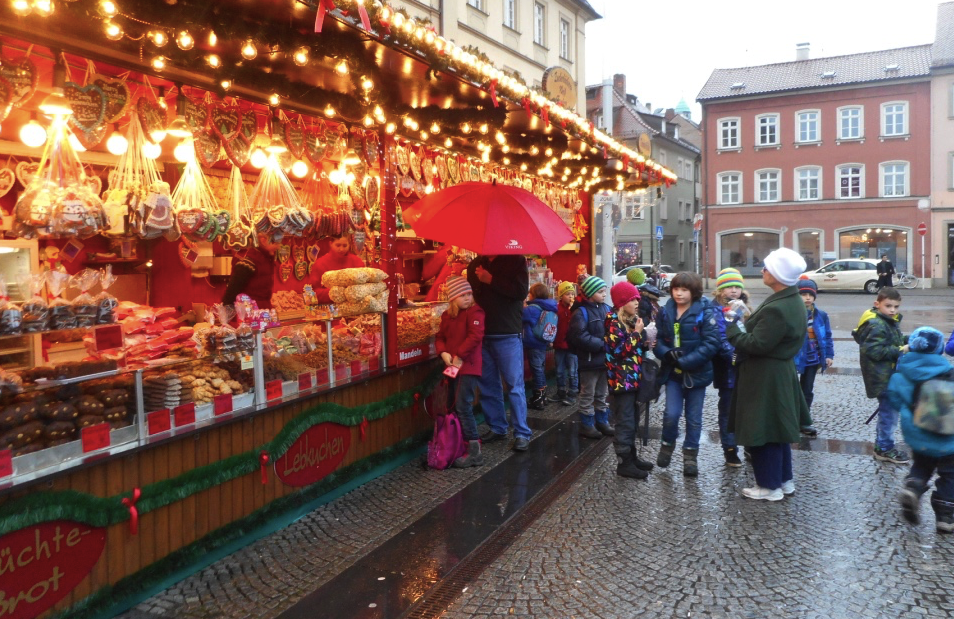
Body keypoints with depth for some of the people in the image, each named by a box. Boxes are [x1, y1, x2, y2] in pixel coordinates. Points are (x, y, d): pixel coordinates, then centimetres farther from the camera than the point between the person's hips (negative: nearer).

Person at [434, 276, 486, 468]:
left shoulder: (474, 312, -9)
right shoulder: (447, 316, 11)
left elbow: (476, 336, -21)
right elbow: (440, 337, 12)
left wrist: (459, 356, -19)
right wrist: (444, 353, -7)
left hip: (468, 366, -7)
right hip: (453, 367, 8)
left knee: (463, 406, -11)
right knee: (456, 407, 13)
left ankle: (474, 452, -5)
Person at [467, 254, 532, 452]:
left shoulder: (515, 260, -1)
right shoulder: (475, 265, 12)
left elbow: (521, 291, -14)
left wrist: (491, 280, -15)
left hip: (508, 335, -5)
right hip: (481, 333, 5)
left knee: (515, 385, -1)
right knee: (488, 384, 11)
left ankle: (522, 433, 6)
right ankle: (497, 428, 24)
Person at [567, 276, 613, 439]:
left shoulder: (606, 309, 6)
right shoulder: (581, 312, -14)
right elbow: (580, 336, -24)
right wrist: (602, 344, -22)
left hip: (604, 358, 7)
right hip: (589, 361, -6)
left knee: (601, 394, 19)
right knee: (588, 395, 7)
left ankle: (602, 422, 31)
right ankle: (586, 425, 17)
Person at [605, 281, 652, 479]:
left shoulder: (629, 320, 14)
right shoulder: (613, 320, -13)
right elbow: (620, 350, -20)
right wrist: (636, 333, -13)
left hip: (632, 377, 9)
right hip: (621, 379, -9)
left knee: (631, 421, 16)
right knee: (625, 423, -4)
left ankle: (632, 456, 26)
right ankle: (624, 463, 3)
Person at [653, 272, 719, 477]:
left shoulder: (704, 312, -11)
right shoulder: (665, 312, 2)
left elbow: (711, 344, -17)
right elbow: (658, 339, 3)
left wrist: (685, 361, -21)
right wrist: (667, 353, -18)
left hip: (697, 373, -2)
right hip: (672, 372, 2)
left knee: (693, 418, 9)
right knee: (671, 413, -5)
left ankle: (690, 455, 26)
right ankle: (667, 445, 23)